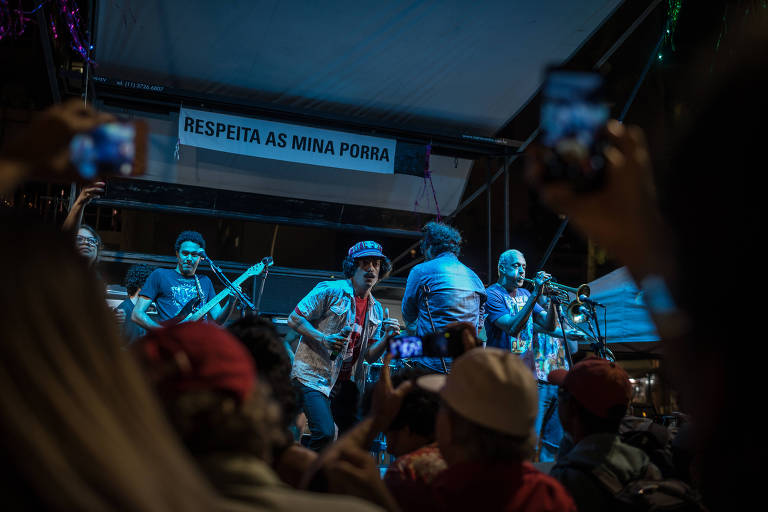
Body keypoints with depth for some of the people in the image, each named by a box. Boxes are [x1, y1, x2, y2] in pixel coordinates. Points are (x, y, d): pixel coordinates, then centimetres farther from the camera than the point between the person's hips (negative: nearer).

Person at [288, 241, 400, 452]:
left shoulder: (377, 310, 11)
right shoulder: (330, 291, -6)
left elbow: (370, 356, 8)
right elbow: (294, 319, -7)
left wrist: (387, 337, -11)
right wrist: (323, 339, -20)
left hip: (347, 384, 6)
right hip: (314, 376, -6)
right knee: (325, 434, -20)